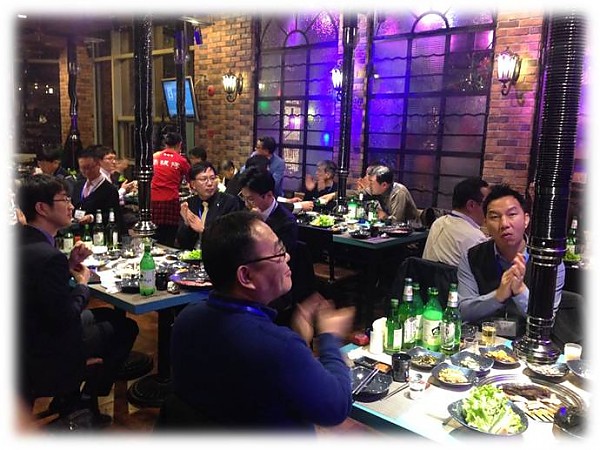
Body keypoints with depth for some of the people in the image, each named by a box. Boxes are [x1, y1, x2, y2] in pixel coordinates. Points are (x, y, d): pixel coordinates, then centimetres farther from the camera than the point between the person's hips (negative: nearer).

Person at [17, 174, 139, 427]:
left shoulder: (22, 240, -2)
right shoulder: (48, 256, -31)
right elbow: (64, 318, -26)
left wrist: (69, 264, -2)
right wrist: (82, 285, -10)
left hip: (29, 337, 9)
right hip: (47, 355, -9)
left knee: (106, 315, 22)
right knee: (126, 328, 4)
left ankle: (69, 401, 27)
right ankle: (83, 403, 21)